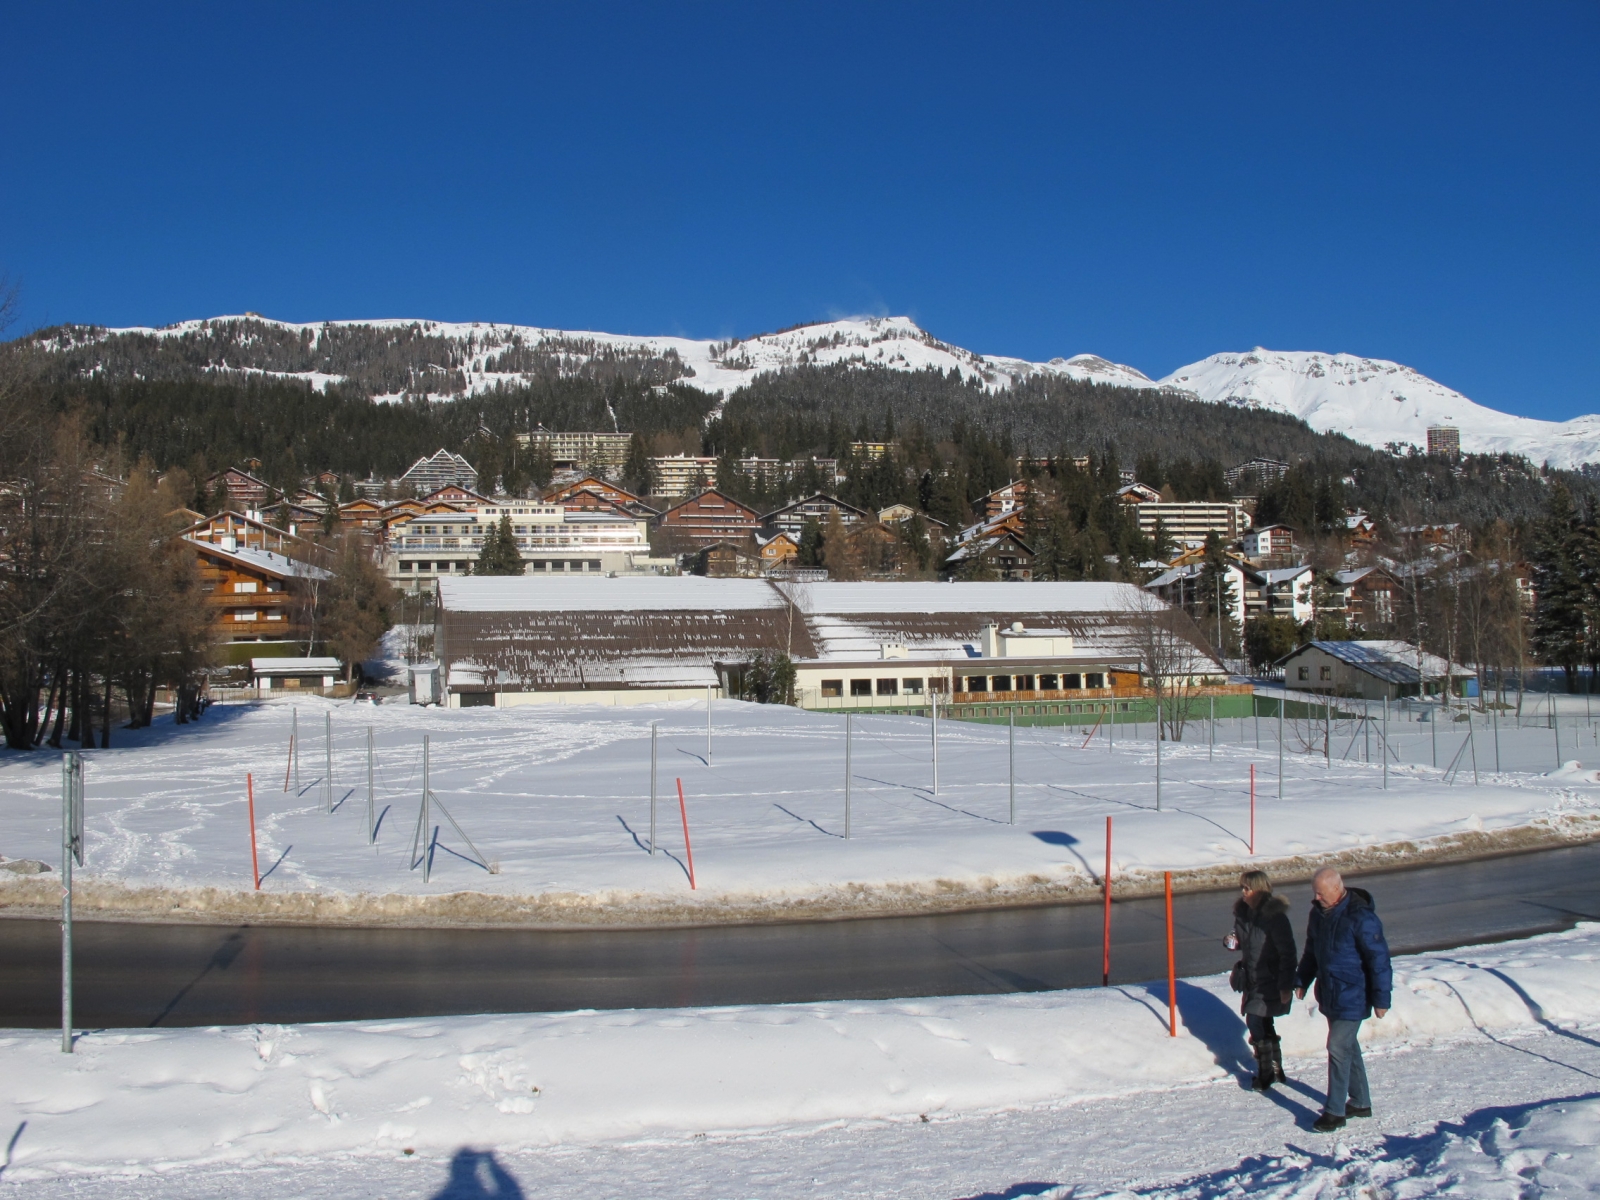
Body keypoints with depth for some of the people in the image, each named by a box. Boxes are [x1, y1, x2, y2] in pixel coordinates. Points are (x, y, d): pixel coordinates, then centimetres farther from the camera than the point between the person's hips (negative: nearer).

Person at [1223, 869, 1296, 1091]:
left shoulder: (1274, 915, -19)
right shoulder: (1243, 912, 3)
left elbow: (1287, 952, -18)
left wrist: (1286, 985, -19)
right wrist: (1233, 942, -3)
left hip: (1270, 981, -8)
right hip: (1252, 979, 8)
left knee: (1256, 1022, -10)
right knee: (1263, 1024, 16)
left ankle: (1266, 1073, 6)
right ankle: (1276, 1070, 31)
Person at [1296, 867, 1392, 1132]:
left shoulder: (1361, 917, -22)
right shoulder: (1319, 913, 2)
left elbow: (1379, 960, -18)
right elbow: (1312, 951, 17)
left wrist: (1381, 998, -16)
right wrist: (1303, 981, 19)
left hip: (1351, 998, -8)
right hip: (1329, 995, 8)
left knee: (1338, 1049, -6)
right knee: (1348, 1047, 17)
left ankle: (1335, 1112, 4)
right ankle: (1360, 1102, 31)